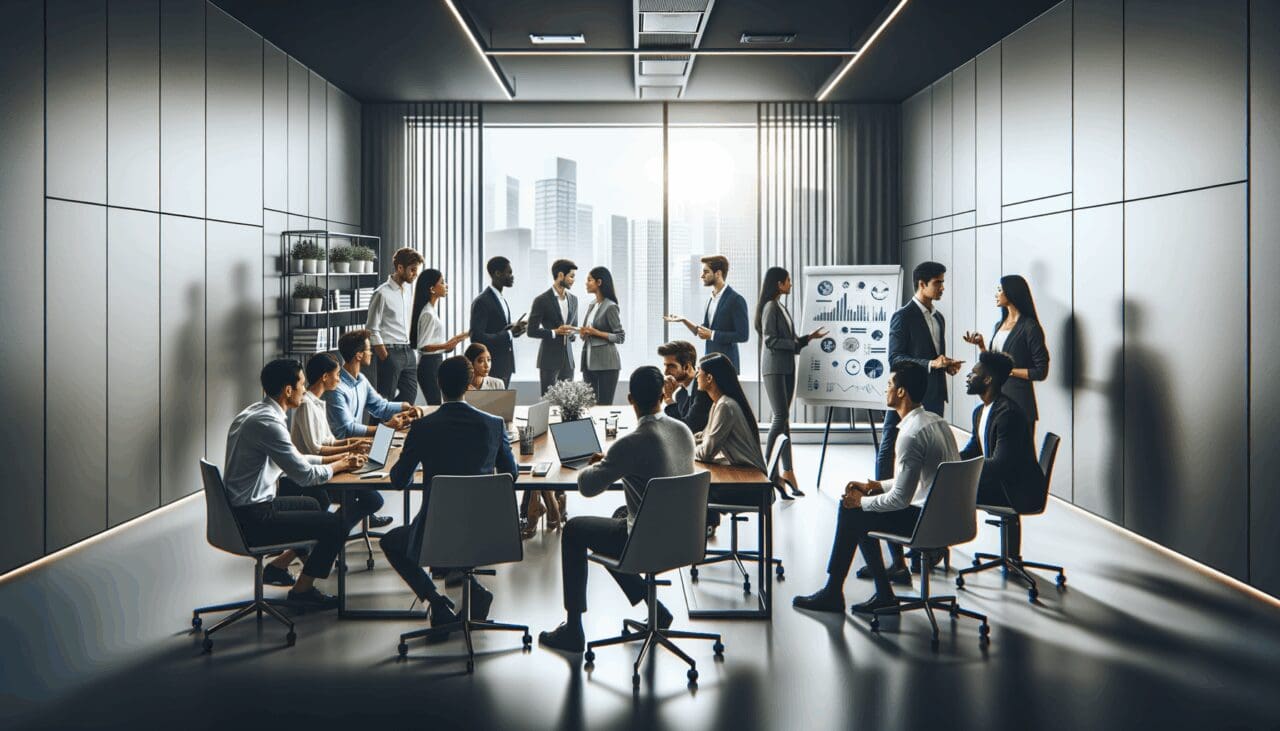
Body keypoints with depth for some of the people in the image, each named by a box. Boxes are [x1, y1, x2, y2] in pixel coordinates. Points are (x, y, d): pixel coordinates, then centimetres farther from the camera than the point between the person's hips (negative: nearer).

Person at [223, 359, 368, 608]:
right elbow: (304, 475, -19)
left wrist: (334, 459, 12)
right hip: (252, 520, -11)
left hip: (240, 509, 11)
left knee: (313, 505, 29)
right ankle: (302, 588, 6)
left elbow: (292, 460, 19)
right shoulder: (268, 422, -22)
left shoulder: (256, 412, 10)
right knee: (337, 524, -10)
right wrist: (339, 466, -1)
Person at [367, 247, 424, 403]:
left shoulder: (410, 288, 9)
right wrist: (384, 355, -12)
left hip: (409, 351, 7)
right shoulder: (383, 293, -12)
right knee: (385, 400, -1)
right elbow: (372, 329, -11)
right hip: (391, 352, -7)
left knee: (410, 395, 12)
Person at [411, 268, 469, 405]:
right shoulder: (428, 314, -16)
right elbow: (423, 346, -20)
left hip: (436, 362, 10)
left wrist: (451, 342, 28)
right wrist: (445, 346, -34)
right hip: (430, 364, -10)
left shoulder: (432, 310, 12)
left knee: (437, 406, 7)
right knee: (437, 406, -12)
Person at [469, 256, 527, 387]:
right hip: (491, 367, -9)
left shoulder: (502, 299, 14)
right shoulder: (482, 302, -14)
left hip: (505, 365, 9)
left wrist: (514, 330, 1)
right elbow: (477, 338, -20)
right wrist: (509, 333, -20)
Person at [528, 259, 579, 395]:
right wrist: (555, 332, -17)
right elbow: (531, 331, -7)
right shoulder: (541, 300, -7)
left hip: (568, 358, 5)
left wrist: (573, 334, -2)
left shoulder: (573, 299, 11)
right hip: (549, 358, -5)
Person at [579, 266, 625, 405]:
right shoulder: (591, 305, 13)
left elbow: (620, 337, -10)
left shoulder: (610, 306, -9)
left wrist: (596, 332, -17)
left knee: (604, 404, -4)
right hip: (589, 361, 7)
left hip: (605, 362, -7)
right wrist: (583, 333, 1)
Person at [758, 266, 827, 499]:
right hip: (774, 368, -9)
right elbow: (770, 341, -15)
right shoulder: (770, 307, -10)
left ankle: (787, 471, 7)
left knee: (783, 418, 6)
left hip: (787, 368, 9)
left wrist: (808, 337, 6)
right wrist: (796, 343, -11)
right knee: (781, 417, -12)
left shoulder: (782, 307, 16)